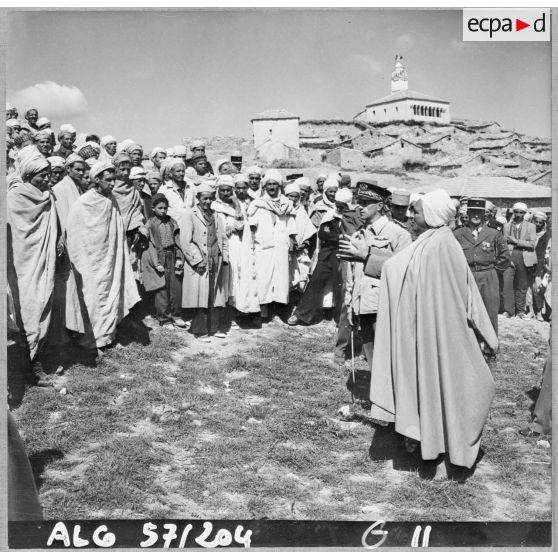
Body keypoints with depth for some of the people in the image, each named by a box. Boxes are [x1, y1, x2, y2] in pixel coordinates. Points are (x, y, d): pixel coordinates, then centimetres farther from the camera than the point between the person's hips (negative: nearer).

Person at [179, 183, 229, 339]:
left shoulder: (216, 216, 18)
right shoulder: (188, 215, -2)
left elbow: (224, 238, 19)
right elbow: (185, 241, -10)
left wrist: (224, 257, 8)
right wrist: (197, 260, -13)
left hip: (216, 263, 6)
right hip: (199, 264, -5)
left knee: (216, 297, 8)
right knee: (201, 298, -3)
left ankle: (215, 328, 19)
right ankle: (200, 331, 7)